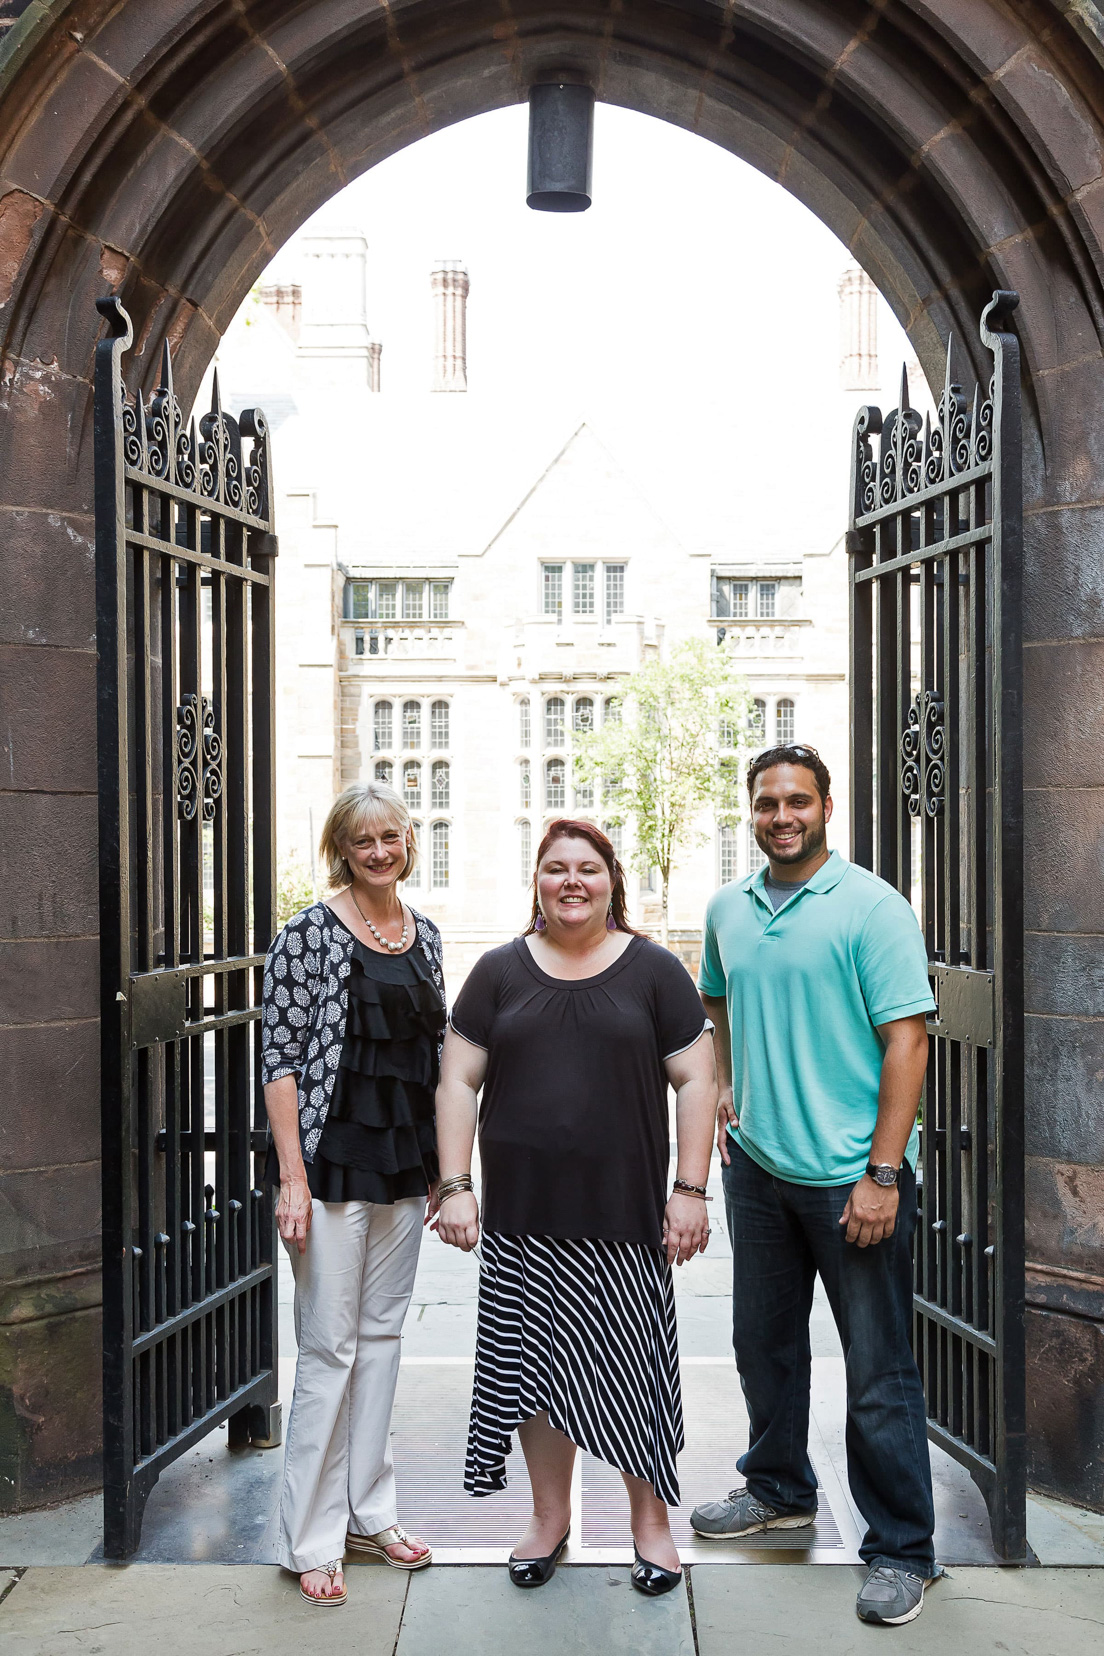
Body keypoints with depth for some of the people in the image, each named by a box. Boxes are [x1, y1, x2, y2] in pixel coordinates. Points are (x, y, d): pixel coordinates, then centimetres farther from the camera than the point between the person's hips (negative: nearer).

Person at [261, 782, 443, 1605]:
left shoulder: (425, 935, 8)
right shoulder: (308, 935, -9)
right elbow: (281, 1060, -11)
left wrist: (445, 1164, 12)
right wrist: (292, 1178, -16)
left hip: (406, 1165, 6)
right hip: (333, 1163, -6)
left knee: (382, 1335, 15)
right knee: (329, 1347, 0)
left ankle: (369, 1512, 28)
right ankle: (311, 1539, 14)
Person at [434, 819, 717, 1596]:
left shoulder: (653, 970, 2)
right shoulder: (501, 971, 6)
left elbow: (695, 1081, 1)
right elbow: (459, 1080, 6)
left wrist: (690, 1190, -5)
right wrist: (455, 1185, -2)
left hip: (625, 1213, -2)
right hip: (522, 1215, 2)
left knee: (633, 1365, 4)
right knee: (534, 1362, 9)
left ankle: (651, 1518, 25)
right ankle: (551, 1517, 29)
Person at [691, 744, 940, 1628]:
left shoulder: (871, 907, -10)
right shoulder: (728, 910, 8)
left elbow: (906, 1039, -14)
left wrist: (883, 1174, -18)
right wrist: (725, 1088, 9)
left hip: (852, 1176, -6)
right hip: (757, 1164, 6)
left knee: (879, 1372, 1)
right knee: (764, 1343, 20)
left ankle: (901, 1551, 16)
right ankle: (780, 1488, 41)